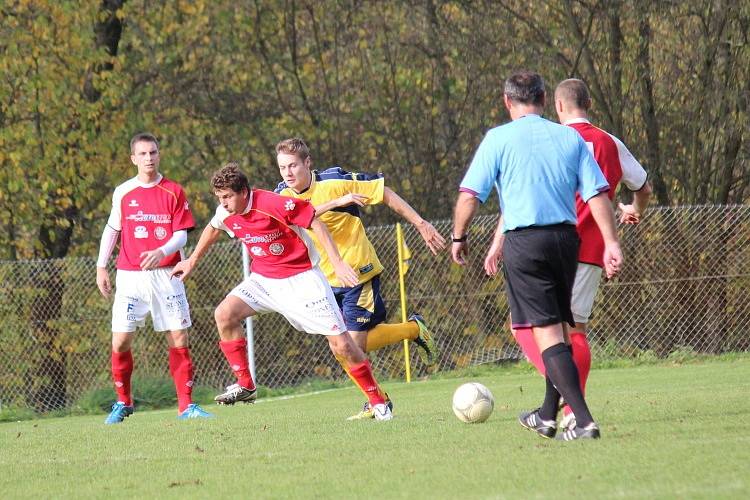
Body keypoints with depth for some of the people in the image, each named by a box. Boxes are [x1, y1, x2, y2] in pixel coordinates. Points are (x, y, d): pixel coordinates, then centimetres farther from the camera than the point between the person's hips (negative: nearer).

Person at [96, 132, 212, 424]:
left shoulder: (174, 192, 2)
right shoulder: (122, 193, 6)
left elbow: (181, 235, -2)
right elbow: (111, 229, 15)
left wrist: (161, 252, -21)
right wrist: (101, 266, 9)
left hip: (166, 275, -1)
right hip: (130, 276, 1)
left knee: (178, 339, -5)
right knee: (120, 342, -4)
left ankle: (186, 405, 2)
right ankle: (123, 403, 14)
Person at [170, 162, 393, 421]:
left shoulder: (273, 204, -25)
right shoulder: (225, 213, -5)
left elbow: (316, 224, -18)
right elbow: (212, 229, 21)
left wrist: (337, 263, -23)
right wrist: (192, 261, 29)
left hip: (301, 278, -6)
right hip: (264, 280, 6)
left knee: (341, 344, -10)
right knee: (225, 314, -16)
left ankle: (378, 401, 4)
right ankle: (244, 385, -6)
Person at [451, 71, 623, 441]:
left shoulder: (498, 139, -3)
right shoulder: (570, 137, 9)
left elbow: (469, 195, -6)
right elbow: (597, 193, 3)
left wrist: (459, 237, 8)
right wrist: (611, 243, 3)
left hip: (524, 241, -5)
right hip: (566, 237, 5)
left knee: (547, 333, -6)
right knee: (559, 325, 19)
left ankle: (584, 421, -16)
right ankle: (548, 416, 32)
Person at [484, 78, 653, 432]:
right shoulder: (611, 144, 11)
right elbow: (643, 188, 26)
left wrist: (498, 243, -6)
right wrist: (634, 212, 48)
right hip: (590, 253, 5)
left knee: (524, 324, 0)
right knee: (577, 328, 12)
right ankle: (574, 411, 5)